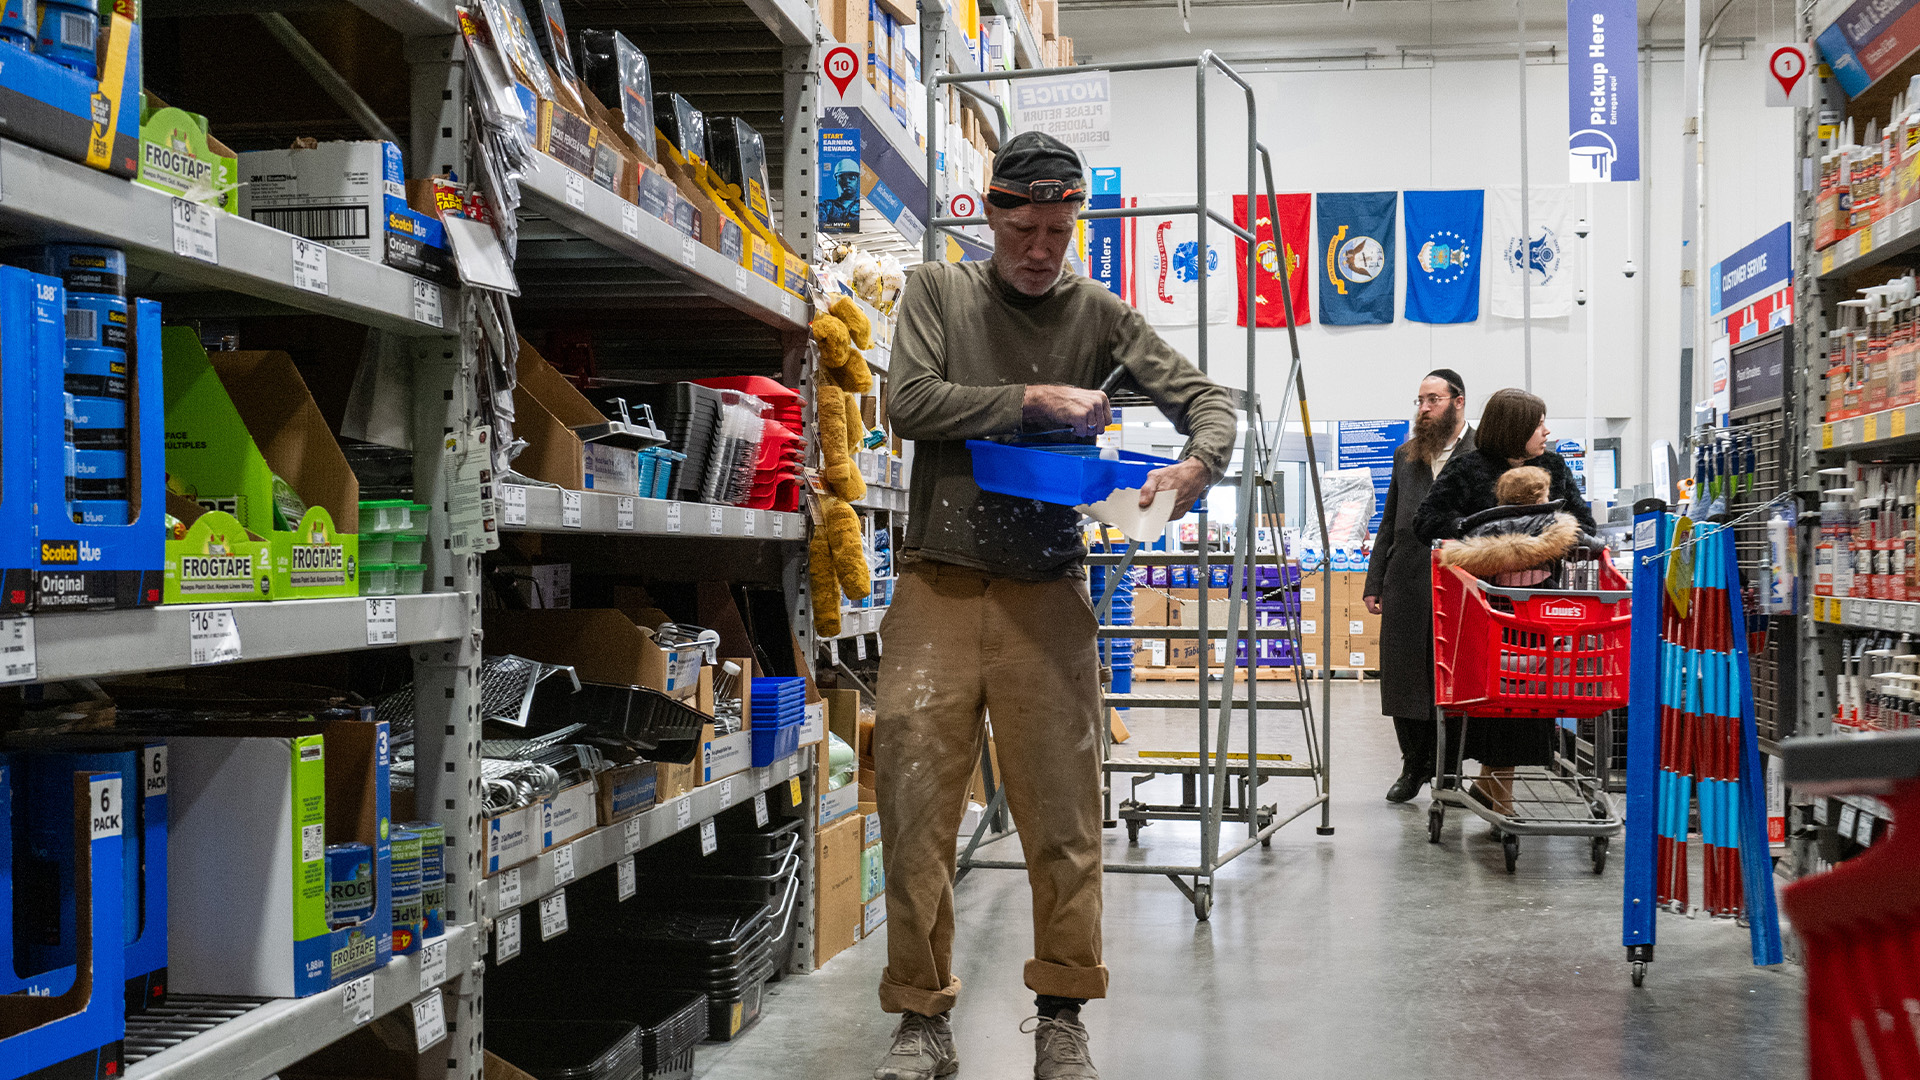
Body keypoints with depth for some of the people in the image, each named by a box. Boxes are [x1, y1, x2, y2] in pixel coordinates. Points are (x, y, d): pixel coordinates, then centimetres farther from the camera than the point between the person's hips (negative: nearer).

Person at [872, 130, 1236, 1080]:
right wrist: (1031, 400, -10)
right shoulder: (937, 291, 9)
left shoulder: (1098, 315, 9)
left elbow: (1205, 399, 9)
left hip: (1047, 591, 0)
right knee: (914, 800, -2)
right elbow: (910, 403, -5)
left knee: (1062, 809, 0)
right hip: (938, 584, 0)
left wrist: (1199, 463, -13)